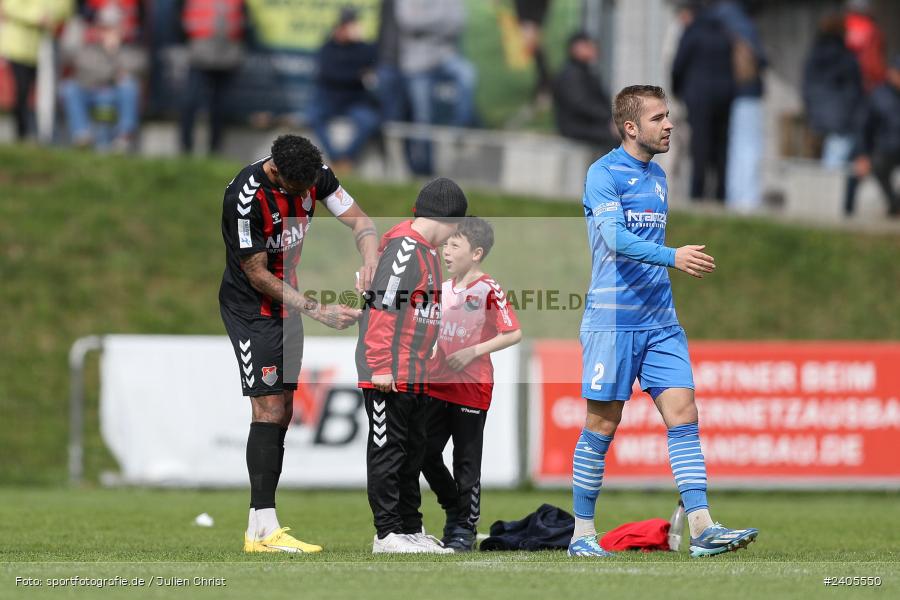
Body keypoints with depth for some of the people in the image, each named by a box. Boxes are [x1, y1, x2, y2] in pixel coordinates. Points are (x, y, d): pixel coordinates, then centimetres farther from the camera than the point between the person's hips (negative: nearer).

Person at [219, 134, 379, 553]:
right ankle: (262, 529, -15)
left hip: (287, 302, 8)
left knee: (282, 412, 6)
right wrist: (319, 310, -23)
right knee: (269, 410, -14)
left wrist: (370, 258, -23)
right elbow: (258, 275, -22)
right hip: (250, 309, -7)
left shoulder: (315, 174, -8)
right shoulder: (245, 197, -28)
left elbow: (358, 219, -1)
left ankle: (261, 526, 8)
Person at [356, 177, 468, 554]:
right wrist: (381, 367, -23)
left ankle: (411, 530, 20)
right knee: (388, 450, -6)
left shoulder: (427, 252, 18)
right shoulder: (404, 247, -13)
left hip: (416, 377, 10)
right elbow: (382, 307, -19)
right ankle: (387, 534, -6)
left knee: (413, 452, 14)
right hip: (389, 376, -10)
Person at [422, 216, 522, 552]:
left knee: (466, 462, 1)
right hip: (438, 385, 7)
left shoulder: (488, 290, -12)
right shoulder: (444, 288, 9)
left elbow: (514, 334, -15)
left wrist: (472, 352, -19)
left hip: (472, 388, -7)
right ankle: (454, 512, 26)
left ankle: (465, 530, 10)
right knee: (426, 454, 7)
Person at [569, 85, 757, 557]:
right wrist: (673, 257, -32)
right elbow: (615, 238, -22)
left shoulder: (657, 177, 16)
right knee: (602, 426, -1)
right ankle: (582, 534, 9)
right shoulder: (604, 173, -8)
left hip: (660, 320, 7)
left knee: (683, 415, -5)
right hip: (612, 319, -7)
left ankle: (701, 528, -11)